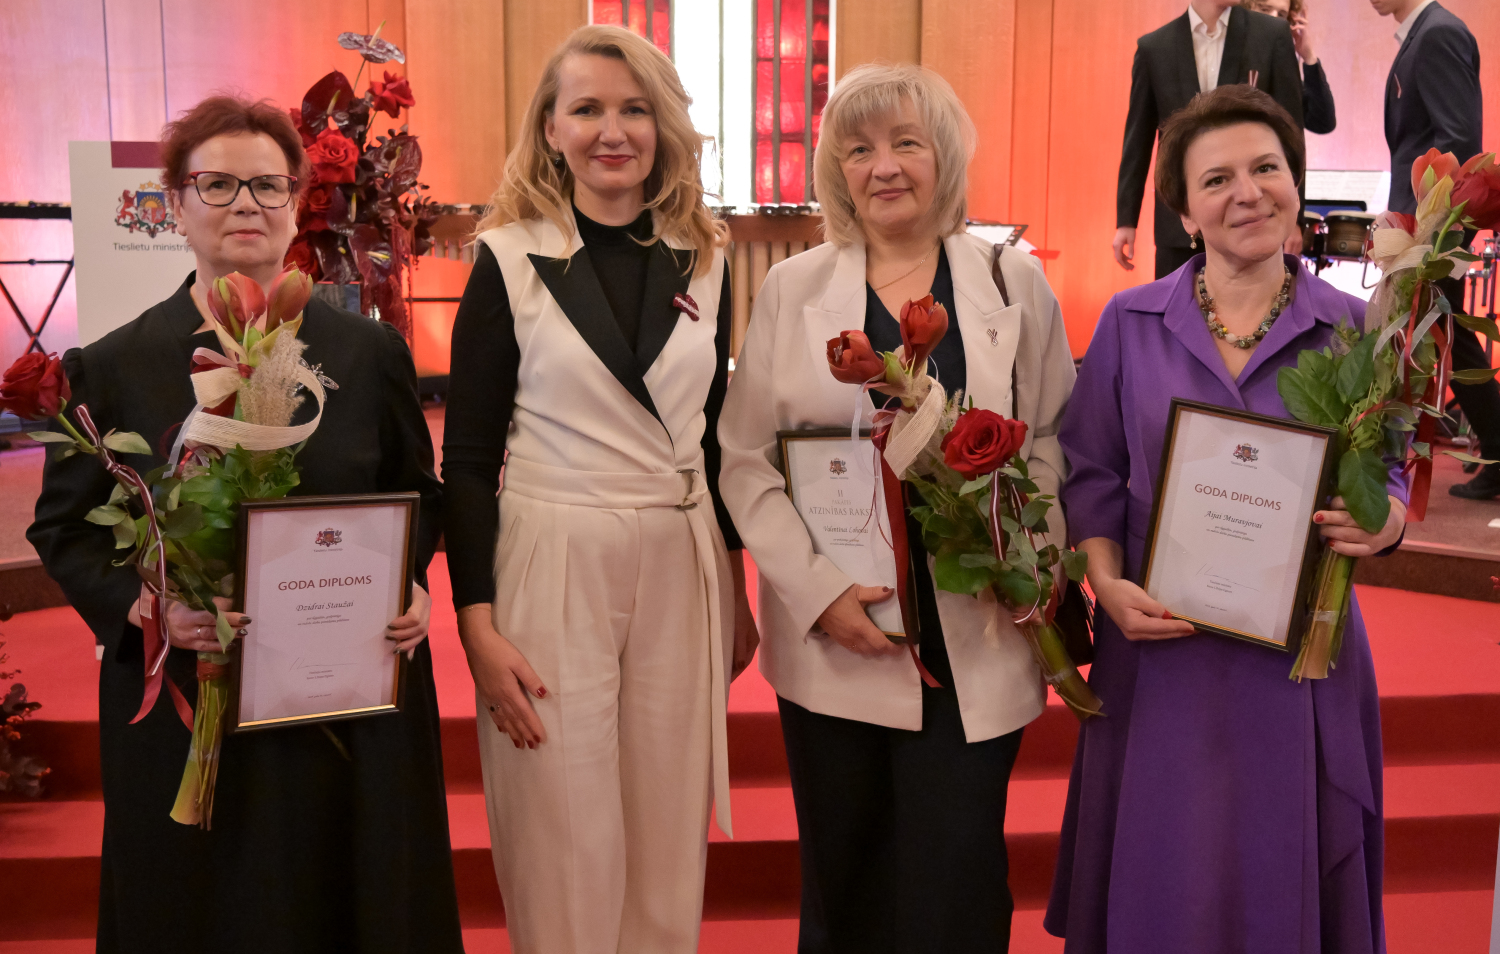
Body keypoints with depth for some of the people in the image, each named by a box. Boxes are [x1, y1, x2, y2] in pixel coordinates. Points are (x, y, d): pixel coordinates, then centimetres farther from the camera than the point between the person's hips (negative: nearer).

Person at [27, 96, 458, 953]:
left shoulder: (371, 352, 4)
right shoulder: (113, 367, 0)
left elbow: (420, 497, 10)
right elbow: (64, 527, 4)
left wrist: (411, 586, -9)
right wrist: (143, 604, -14)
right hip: (183, 703, 0)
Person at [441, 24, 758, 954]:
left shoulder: (703, 263, 6)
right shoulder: (510, 261, -4)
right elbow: (469, 459, -4)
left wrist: (736, 594, 14)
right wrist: (478, 627, -10)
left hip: (682, 568, 3)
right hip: (552, 569, -3)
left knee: (669, 836, 13)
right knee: (566, 847, 7)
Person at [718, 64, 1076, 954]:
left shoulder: (1015, 281, 5)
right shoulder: (793, 288, 4)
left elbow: (1052, 438, 7)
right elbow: (746, 459, 1)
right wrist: (819, 590, -10)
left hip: (975, 641, 0)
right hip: (833, 640, 0)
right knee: (843, 879, 11)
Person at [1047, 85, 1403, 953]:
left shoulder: (1353, 329, 1)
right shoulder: (1130, 323, 1)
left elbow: (1389, 482, 5)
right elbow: (1092, 475, 3)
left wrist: (1379, 524, -17)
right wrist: (1108, 584, -11)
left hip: (1300, 659, 0)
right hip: (1158, 653, 0)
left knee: (1287, 880, 12)